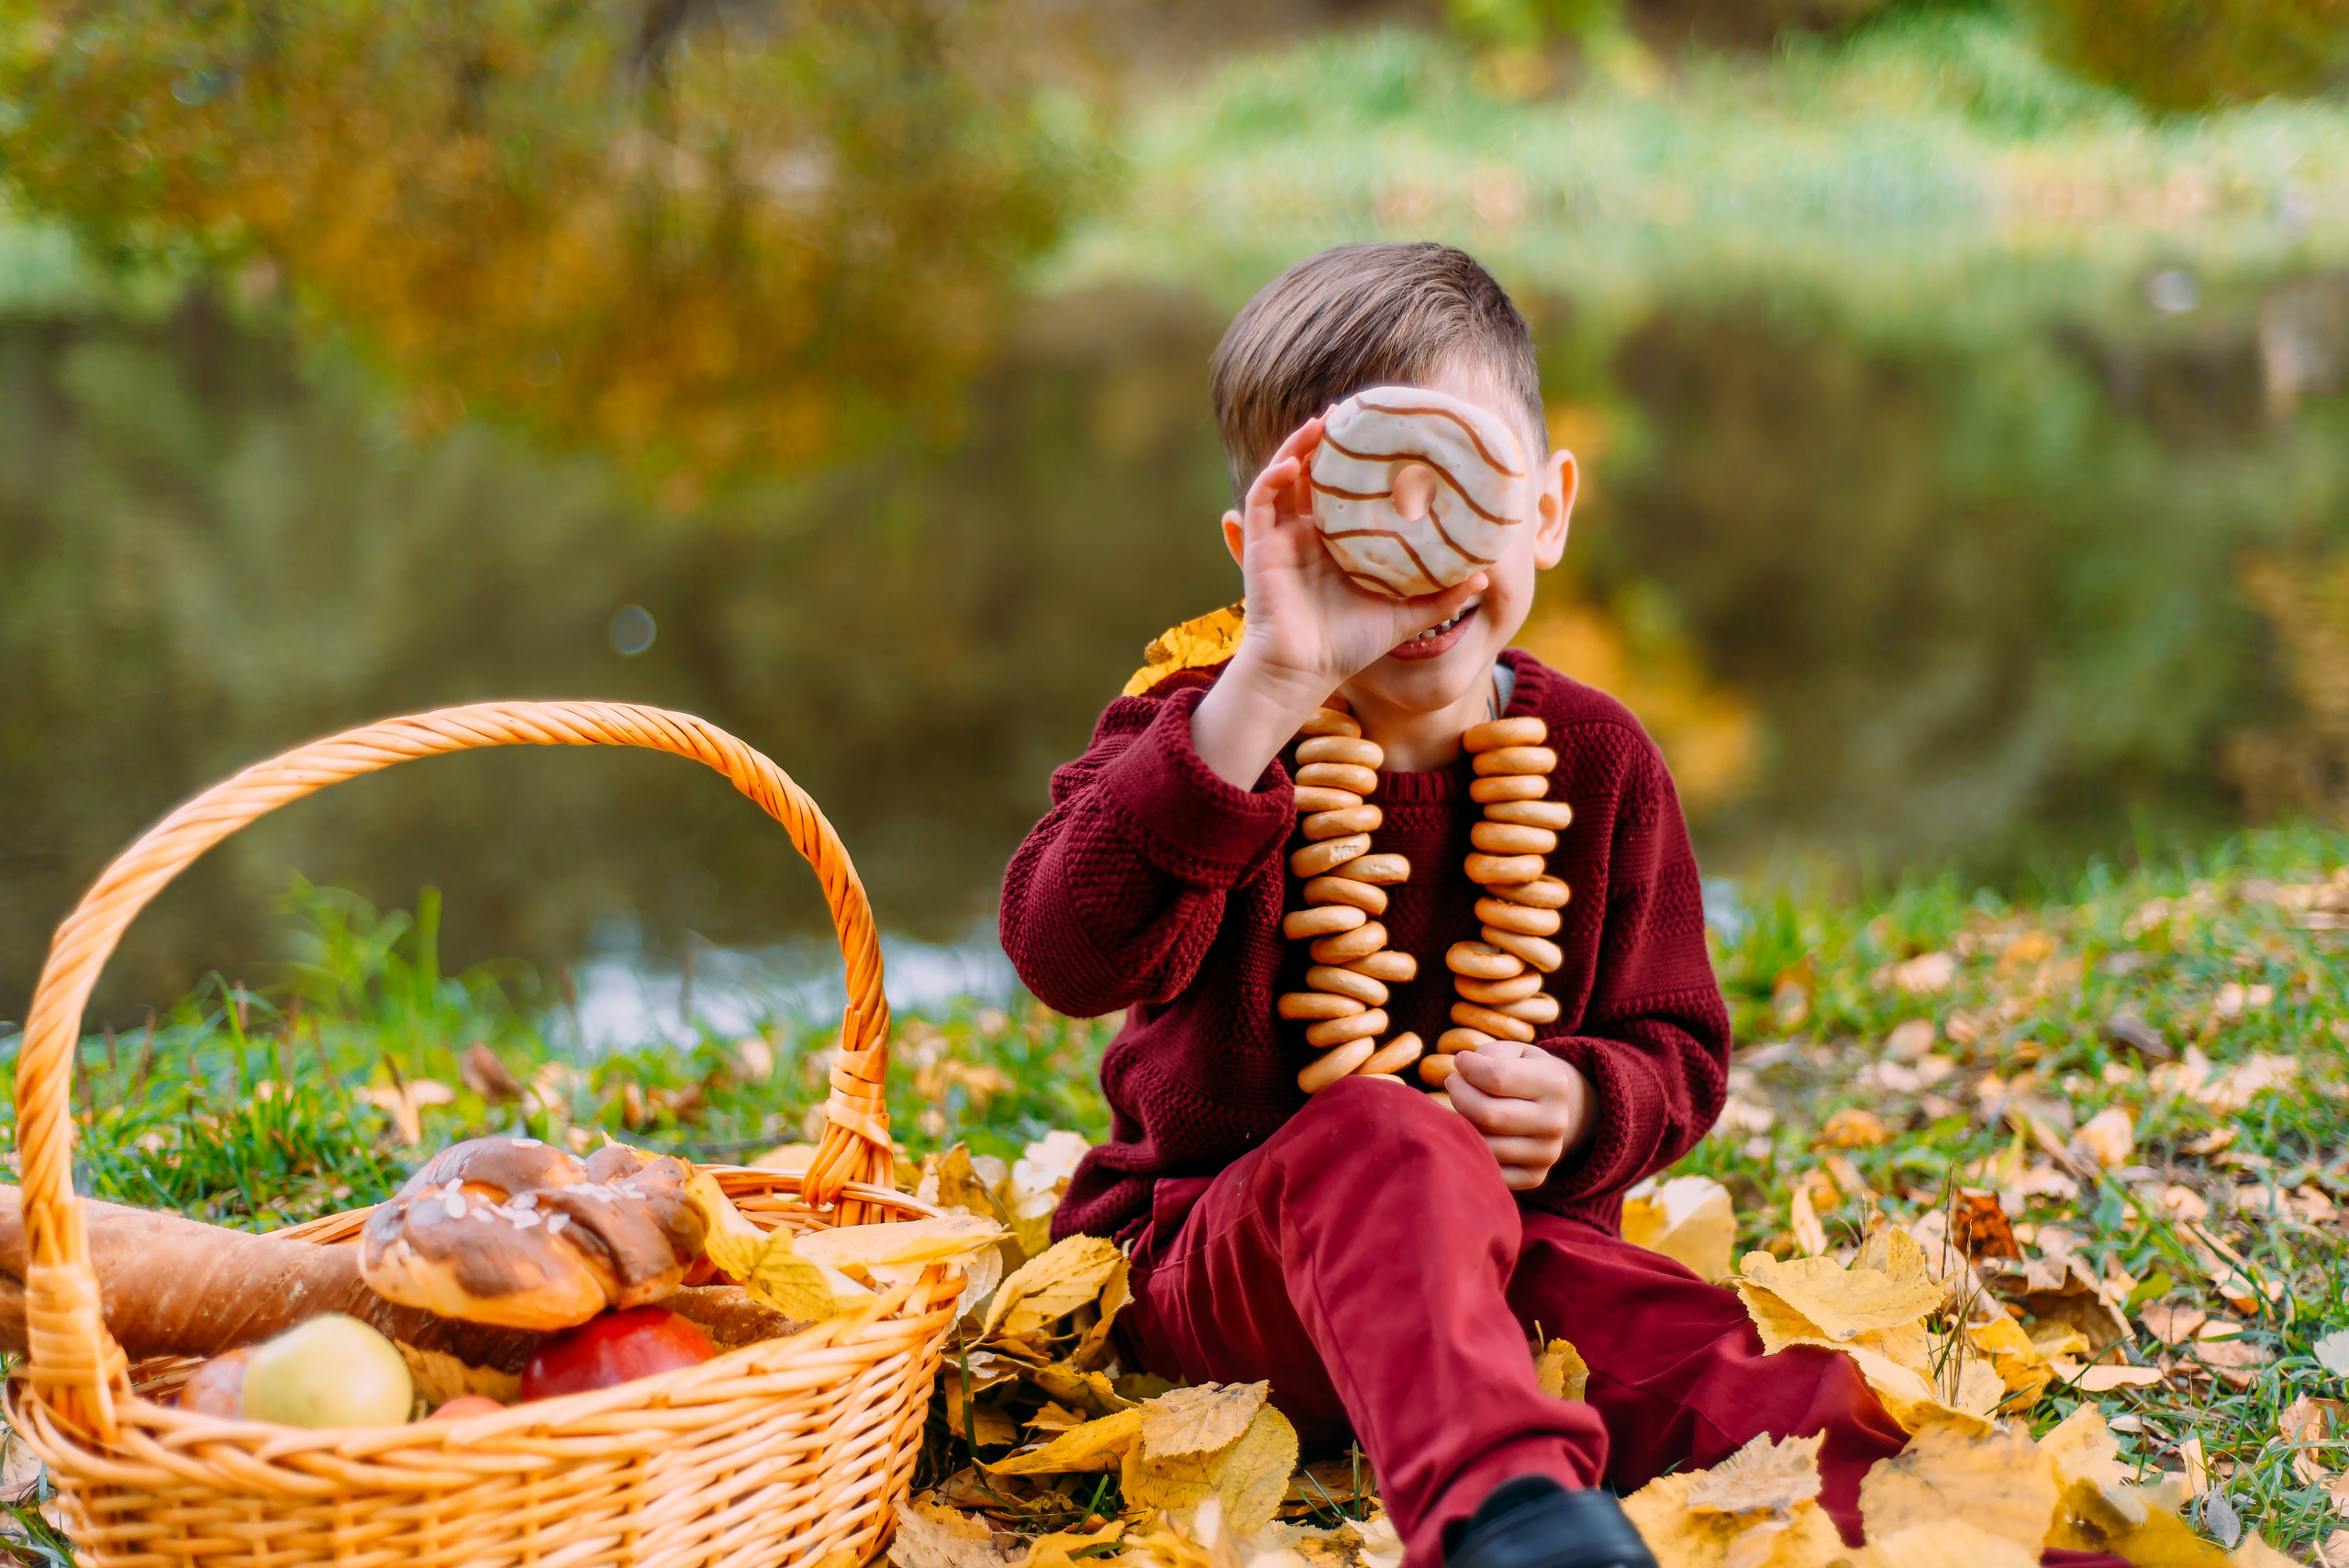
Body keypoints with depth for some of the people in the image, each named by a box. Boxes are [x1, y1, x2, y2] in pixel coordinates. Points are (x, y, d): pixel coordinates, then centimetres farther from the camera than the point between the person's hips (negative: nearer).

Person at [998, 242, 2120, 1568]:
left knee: (1761, 1389, -27)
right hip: (1217, 1254, -3)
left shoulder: (1594, 758, 5)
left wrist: (1580, 1107, -13)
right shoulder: (1204, 730, -5)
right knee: (1382, 1139, -38)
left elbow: (1677, 1049, 13)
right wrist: (1265, 692, -35)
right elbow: (1066, 956, -26)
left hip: (1498, 1246, 4)